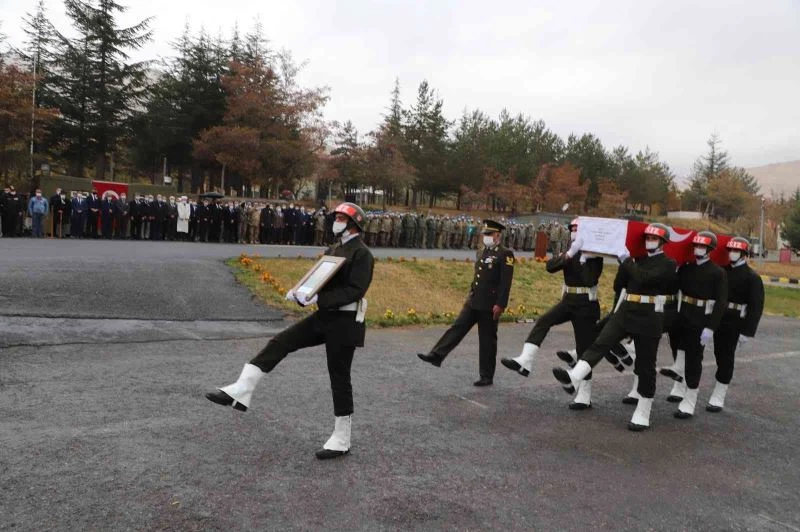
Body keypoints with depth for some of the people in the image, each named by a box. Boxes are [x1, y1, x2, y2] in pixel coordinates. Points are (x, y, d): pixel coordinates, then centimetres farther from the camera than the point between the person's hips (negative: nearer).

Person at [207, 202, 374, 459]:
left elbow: (355, 290, -22)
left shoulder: (362, 253, -12)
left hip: (344, 321, -8)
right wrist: (300, 293, -6)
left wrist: (318, 299, -28)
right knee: (279, 343, -2)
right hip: (324, 316, 8)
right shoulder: (332, 250, 15)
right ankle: (240, 393, -3)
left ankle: (341, 441, 13)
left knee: (339, 377, 0)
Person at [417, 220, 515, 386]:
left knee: (487, 340, 2)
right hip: (473, 302, 7)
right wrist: (470, 296, 19)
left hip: (489, 305, -7)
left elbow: (505, 282, -17)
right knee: (457, 328, 1)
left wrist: (500, 305, -21)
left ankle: (487, 377, 13)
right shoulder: (484, 252, 13)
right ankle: (436, 356, 1)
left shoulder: (505, 254, -11)